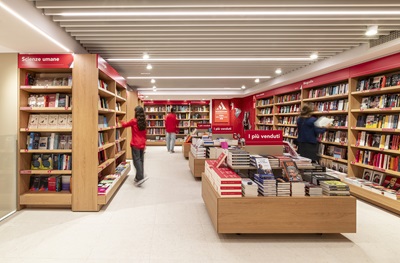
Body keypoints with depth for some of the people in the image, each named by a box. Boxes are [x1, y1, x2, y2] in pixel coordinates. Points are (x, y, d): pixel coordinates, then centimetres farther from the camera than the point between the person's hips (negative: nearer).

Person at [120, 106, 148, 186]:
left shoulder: (134, 121, -10)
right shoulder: (144, 122, 7)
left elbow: (125, 125, 7)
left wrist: (122, 122, 29)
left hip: (135, 144, -6)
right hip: (142, 144, 6)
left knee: (136, 160, -6)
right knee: (141, 160, 9)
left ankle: (140, 177, -16)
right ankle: (139, 177, 17)